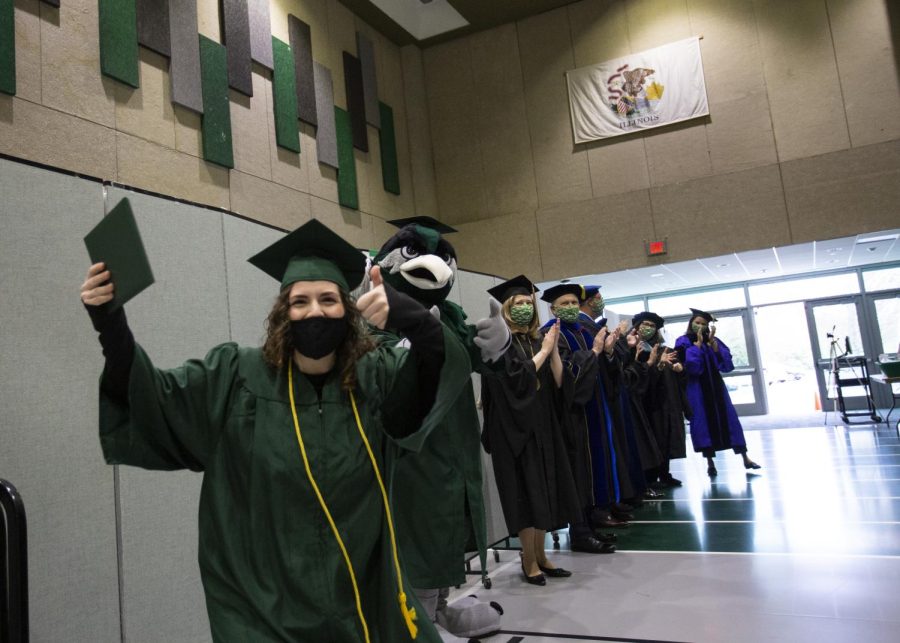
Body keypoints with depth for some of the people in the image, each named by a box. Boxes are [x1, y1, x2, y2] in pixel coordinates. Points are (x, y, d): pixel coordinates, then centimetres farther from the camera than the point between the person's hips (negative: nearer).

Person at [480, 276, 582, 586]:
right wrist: (544, 350, -12)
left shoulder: (536, 341, 11)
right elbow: (517, 378, -20)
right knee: (527, 494, -4)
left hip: (542, 426, 7)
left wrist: (553, 348, -7)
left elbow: (558, 383, 5)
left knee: (543, 492, 9)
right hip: (514, 428, -7)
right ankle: (529, 562, 7)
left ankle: (540, 556, 19)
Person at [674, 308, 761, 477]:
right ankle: (710, 462, 3)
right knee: (703, 422, -3)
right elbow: (690, 364, -17)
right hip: (697, 388, -3)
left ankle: (745, 458, 7)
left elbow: (726, 362, -3)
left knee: (729, 419, 3)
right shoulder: (684, 342, -2)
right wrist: (698, 342, -13)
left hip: (715, 386, 4)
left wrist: (712, 342, -10)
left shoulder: (713, 340, 10)